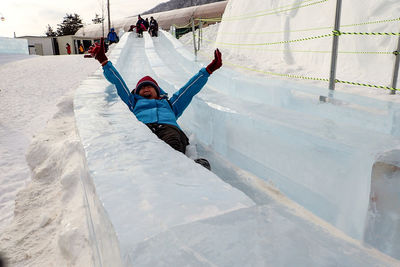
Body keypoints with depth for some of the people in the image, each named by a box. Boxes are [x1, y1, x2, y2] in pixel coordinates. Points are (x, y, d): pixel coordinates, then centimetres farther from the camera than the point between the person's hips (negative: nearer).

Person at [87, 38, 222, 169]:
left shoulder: (169, 103, 42)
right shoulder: (135, 102, 41)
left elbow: (190, 88, 42)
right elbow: (118, 82, 39)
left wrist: (208, 69, 41)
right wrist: (103, 61, 36)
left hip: (169, 127, 1)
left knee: (173, 143, -40)